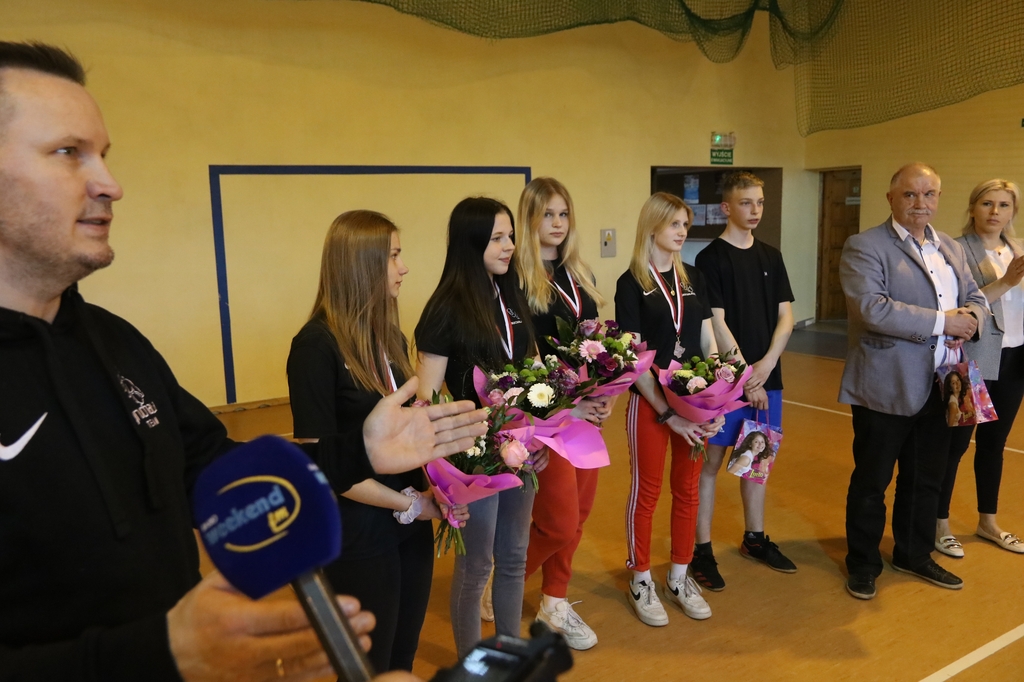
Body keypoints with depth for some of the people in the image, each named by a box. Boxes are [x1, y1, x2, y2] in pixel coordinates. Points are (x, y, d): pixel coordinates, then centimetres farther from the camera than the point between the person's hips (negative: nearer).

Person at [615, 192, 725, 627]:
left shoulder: (692, 278, 7)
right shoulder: (631, 283, -7)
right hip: (650, 402, -4)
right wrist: (667, 412, -14)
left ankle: (679, 578, 28)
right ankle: (641, 580, 23)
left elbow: (708, 342, 7)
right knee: (646, 491, 7)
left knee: (687, 489, 12)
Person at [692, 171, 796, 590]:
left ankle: (754, 538, 30)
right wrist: (745, 375, -13)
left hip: (766, 376, 6)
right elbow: (716, 324, -11)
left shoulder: (771, 257, 10)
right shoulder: (711, 259, -7)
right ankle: (702, 550, 11)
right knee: (711, 462, 1)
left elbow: (785, 316, 6)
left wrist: (765, 366, -9)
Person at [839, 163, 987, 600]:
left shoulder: (951, 249, 14)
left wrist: (971, 317, -9)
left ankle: (914, 555, 37)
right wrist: (942, 322, -20)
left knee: (926, 479, 19)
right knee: (871, 481, 7)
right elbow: (871, 307, -23)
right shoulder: (865, 247, -10)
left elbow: (975, 297, 16)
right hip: (885, 388, -7)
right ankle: (863, 563, 25)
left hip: (938, 388, 7)